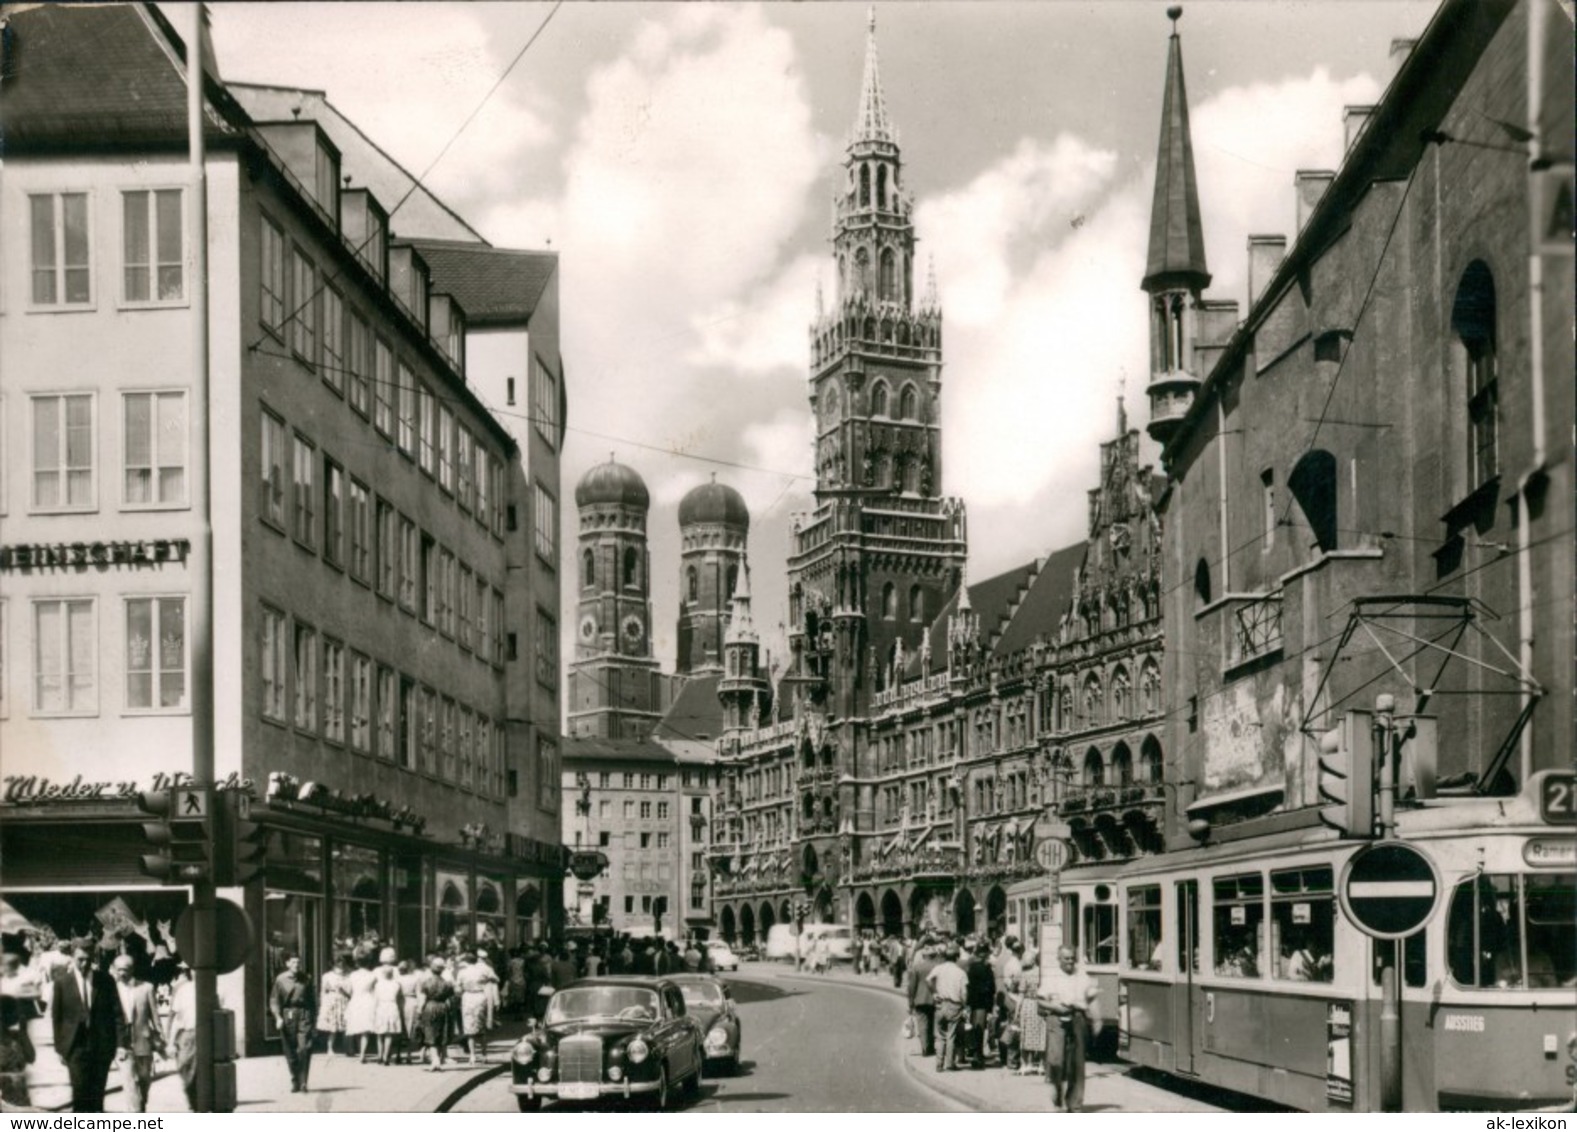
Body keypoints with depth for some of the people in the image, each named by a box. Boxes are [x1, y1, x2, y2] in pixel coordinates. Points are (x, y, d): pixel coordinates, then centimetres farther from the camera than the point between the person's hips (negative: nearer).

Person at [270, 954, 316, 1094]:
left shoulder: (305, 978, 6)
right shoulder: (280, 980, 0)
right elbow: (274, 1000, 1)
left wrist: (313, 1016, 11)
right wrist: (278, 1017, -10)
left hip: (304, 1015, 0)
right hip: (287, 1016, 0)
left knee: (304, 1048, -11)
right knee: (290, 1052, 4)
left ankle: (303, 1082, -6)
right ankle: (295, 1082, 16)